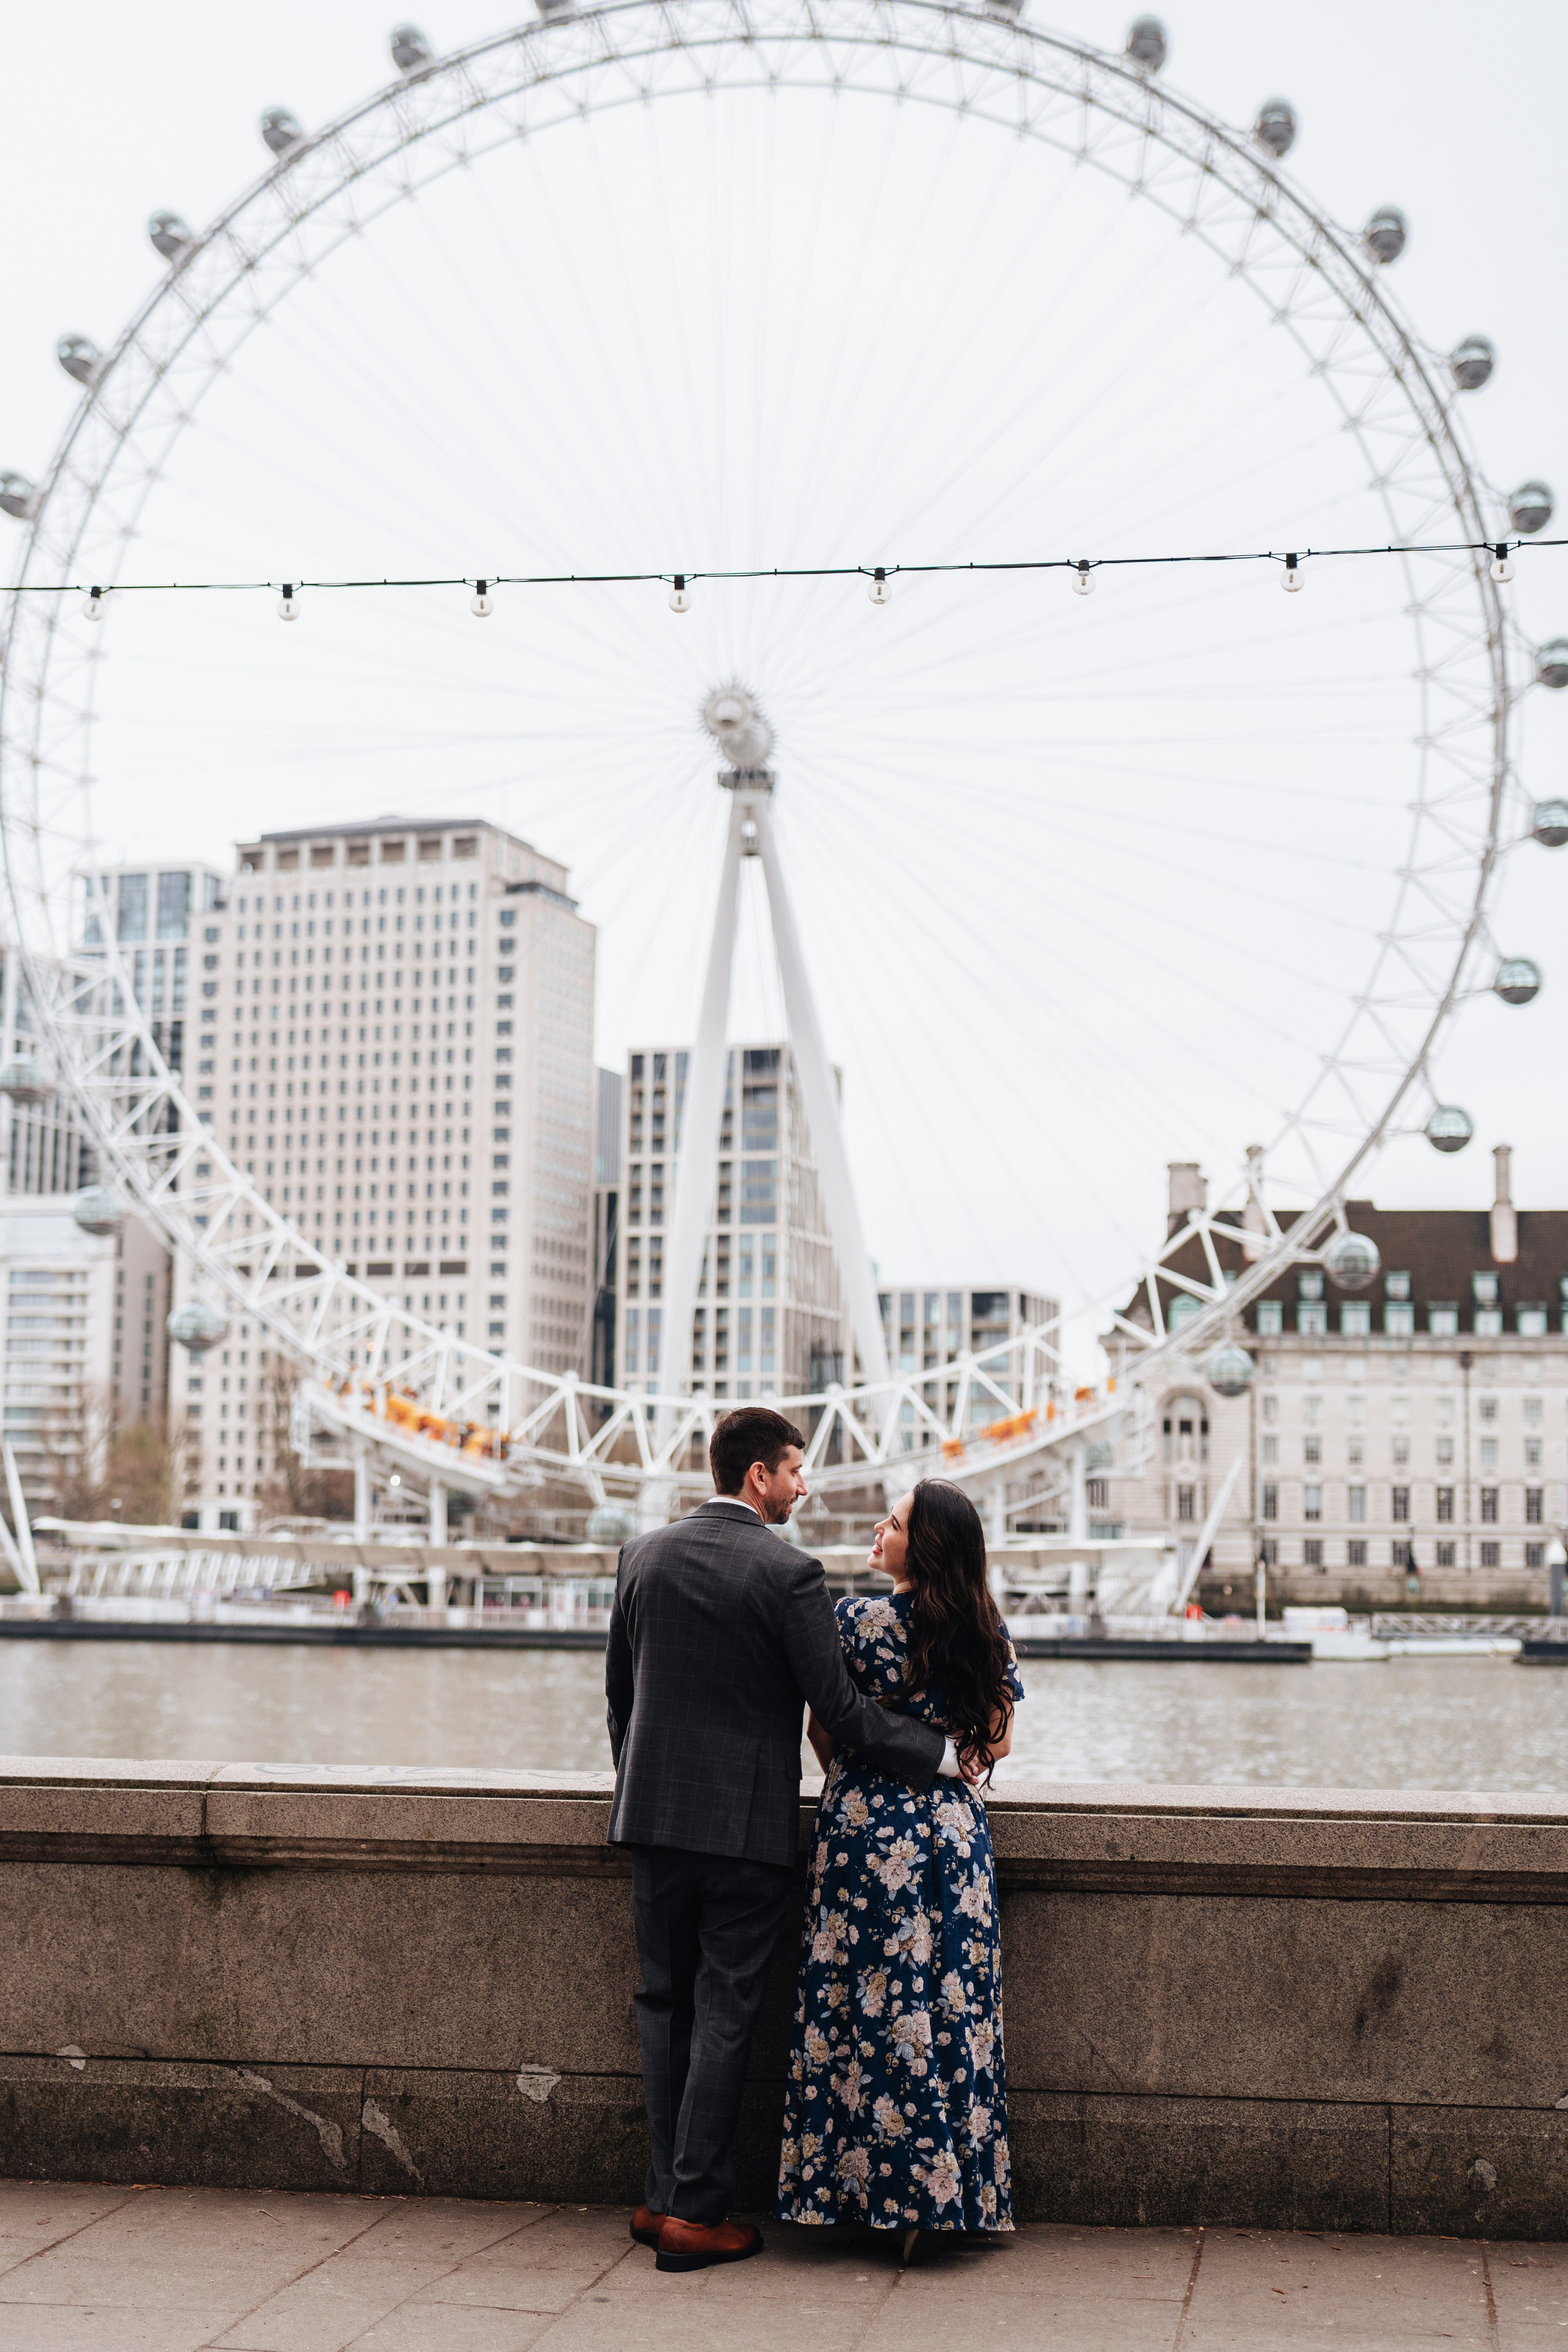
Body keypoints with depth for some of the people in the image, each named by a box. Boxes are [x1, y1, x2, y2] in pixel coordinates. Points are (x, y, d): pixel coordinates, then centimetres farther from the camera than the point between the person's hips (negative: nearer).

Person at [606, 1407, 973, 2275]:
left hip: (654, 1813, 5)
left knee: (665, 2005, 14)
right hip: (746, 1821, -5)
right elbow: (837, 1706, -13)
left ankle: (665, 2196, 16)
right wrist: (940, 1753, -3)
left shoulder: (643, 1555, 5)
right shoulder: (789, 1573, -13)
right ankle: (695, 2212, 5)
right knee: (723, 2015, 2)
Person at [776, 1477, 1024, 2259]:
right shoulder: (988, 1631, 4)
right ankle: (946, 2193, 12)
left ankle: (879, 2190, 5)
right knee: (952, 2003, 7)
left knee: (873, 1999, 2)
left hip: (869, 1825, -4)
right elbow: (999, 1740, 11)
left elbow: (822, 1734, -2)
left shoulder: (857, 1619, -8)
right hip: (955, 1828, 4)